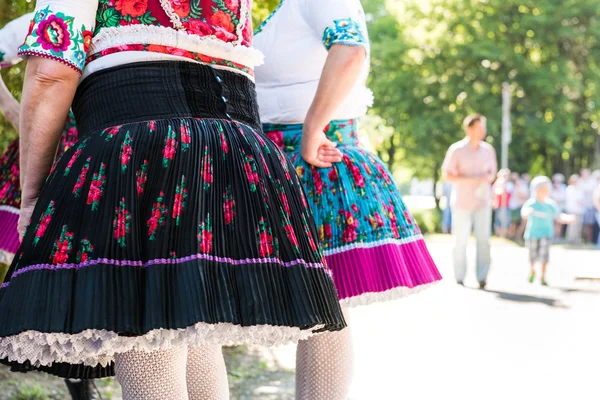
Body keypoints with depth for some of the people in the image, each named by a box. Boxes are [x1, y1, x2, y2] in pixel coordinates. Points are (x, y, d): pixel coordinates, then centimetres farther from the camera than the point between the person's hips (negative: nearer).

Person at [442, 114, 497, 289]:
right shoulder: (456, 150, -4)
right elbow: (447, 175, -7)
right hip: (462, 201, -2)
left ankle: (482, 278, -4)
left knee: (483, 239, -7)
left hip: (482, 201, 2)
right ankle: (460, 278, 14)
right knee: (461, 240, 3)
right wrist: (471, 180, -16)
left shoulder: (488, 150, 7)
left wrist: (488, 178, -7)